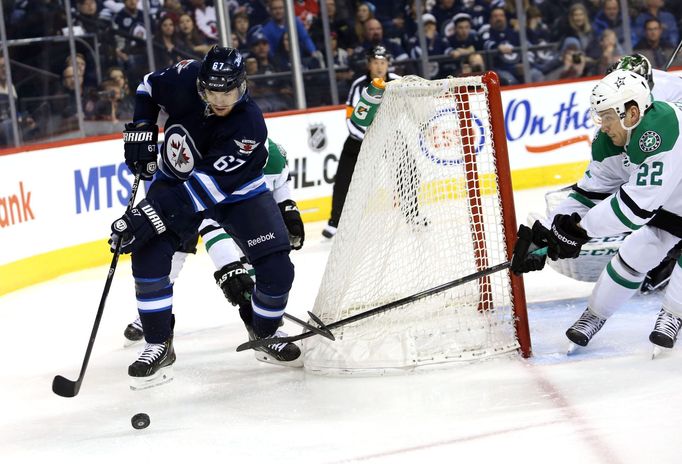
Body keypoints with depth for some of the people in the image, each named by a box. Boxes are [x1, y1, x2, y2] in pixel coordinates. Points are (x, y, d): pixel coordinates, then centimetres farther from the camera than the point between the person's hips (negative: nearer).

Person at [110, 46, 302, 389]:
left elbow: (208, 186, -38)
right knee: (147, 255, -19)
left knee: (276, 269, -12)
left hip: (237, 191, -2)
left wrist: (150, 215, -42)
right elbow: (149, 86, 2)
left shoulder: (249, 125, -34)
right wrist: (140, 129, -12)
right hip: (175, 179, 2)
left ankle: (263, 333, 18)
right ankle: (159, 347, -5)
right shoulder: (184, 79, -24)